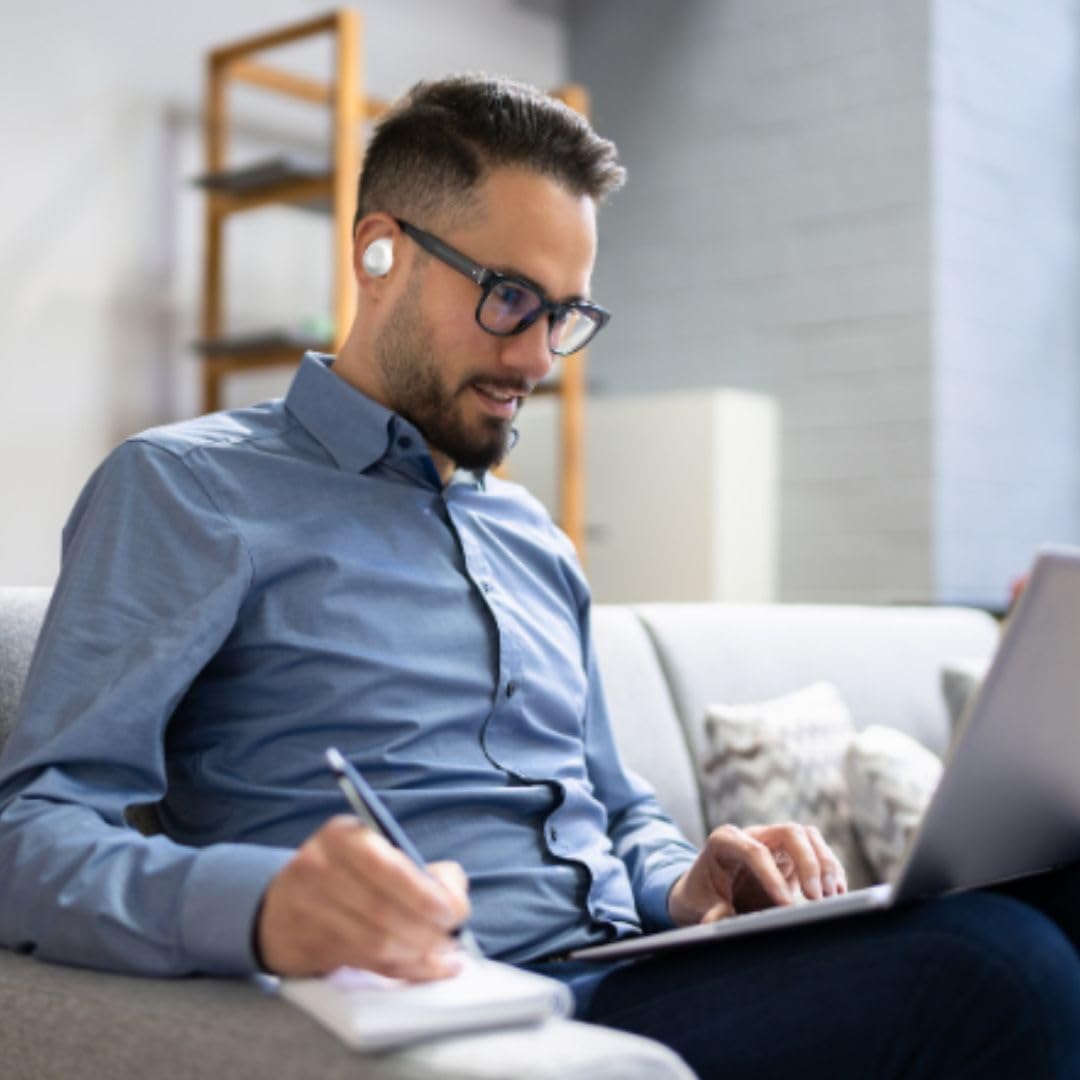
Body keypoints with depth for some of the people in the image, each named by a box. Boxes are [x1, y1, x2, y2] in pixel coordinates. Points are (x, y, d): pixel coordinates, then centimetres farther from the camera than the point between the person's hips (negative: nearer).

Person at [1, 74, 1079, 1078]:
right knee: (993, 967, -29)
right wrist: (258, 902, -31)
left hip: (634, 978, 7)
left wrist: (681, 882, 3)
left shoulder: (535, 538, 24)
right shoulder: (183, 489, 2)